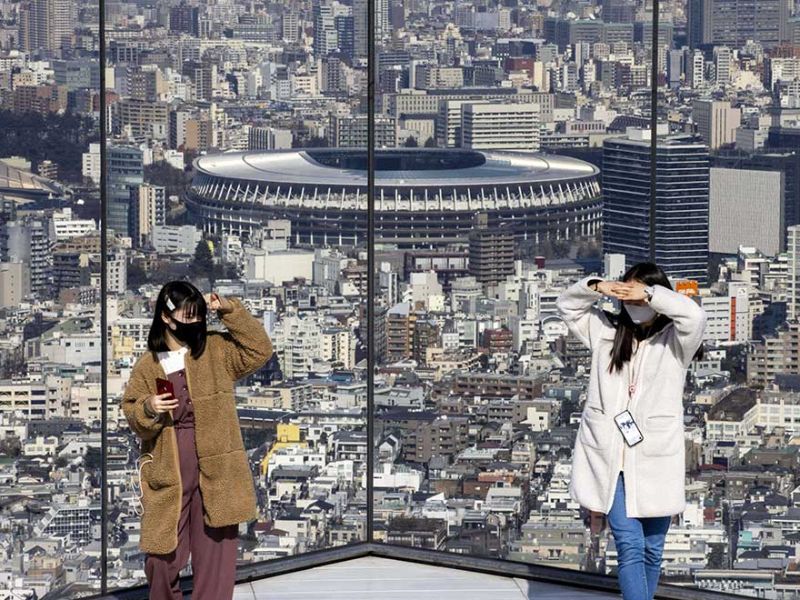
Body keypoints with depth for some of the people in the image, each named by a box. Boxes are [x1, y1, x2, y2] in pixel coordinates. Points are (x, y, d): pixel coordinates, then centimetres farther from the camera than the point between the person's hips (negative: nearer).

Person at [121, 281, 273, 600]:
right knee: (162, 554, 3)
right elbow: (131, 416, 5)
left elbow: (259, 349, 0)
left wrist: (228, 309, -4)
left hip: (215, 470, 0)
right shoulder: (147, 365, 3)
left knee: (215, 555, 1)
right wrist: (148, 409, -18)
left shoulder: (216, 349, 6)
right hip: (168, 475, 0)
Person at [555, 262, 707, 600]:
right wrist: (596, 287, -2)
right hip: (609, 460, 1)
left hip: (655, 461, -1)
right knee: (630, 547, -11)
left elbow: (694, 316, -21)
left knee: (652, 551, 9)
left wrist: (649, 294, -17)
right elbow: (566, 306, 17)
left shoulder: (674, 341, 0)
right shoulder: (608, 333, 12)